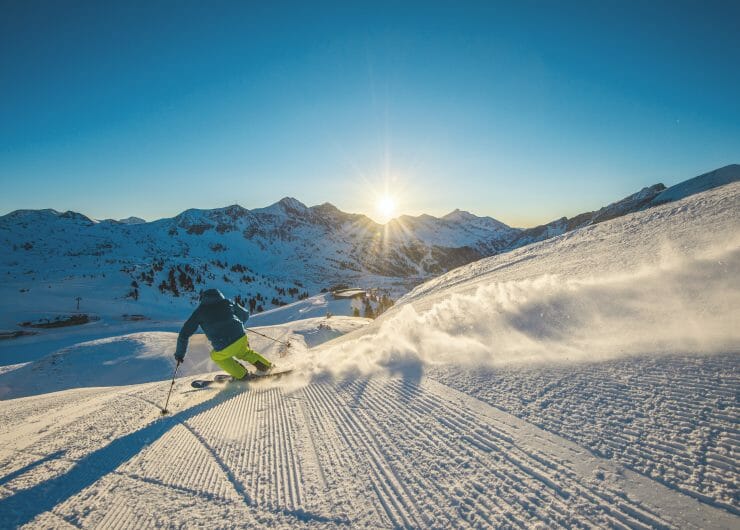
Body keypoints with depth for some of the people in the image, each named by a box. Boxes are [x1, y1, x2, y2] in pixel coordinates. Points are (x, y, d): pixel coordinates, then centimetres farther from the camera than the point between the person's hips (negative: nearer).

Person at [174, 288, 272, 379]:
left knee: (216, 356, 32)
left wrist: (179, 353, 24)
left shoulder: (200, 310, 11)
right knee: (244, 353, 37)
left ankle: (241, 375, 31)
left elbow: (184, 334, 11)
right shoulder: (227, 302, 16)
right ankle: (266, 366, 36)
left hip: (224, 348, -3)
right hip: (241, 338, 3)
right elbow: (245, 314, 29)